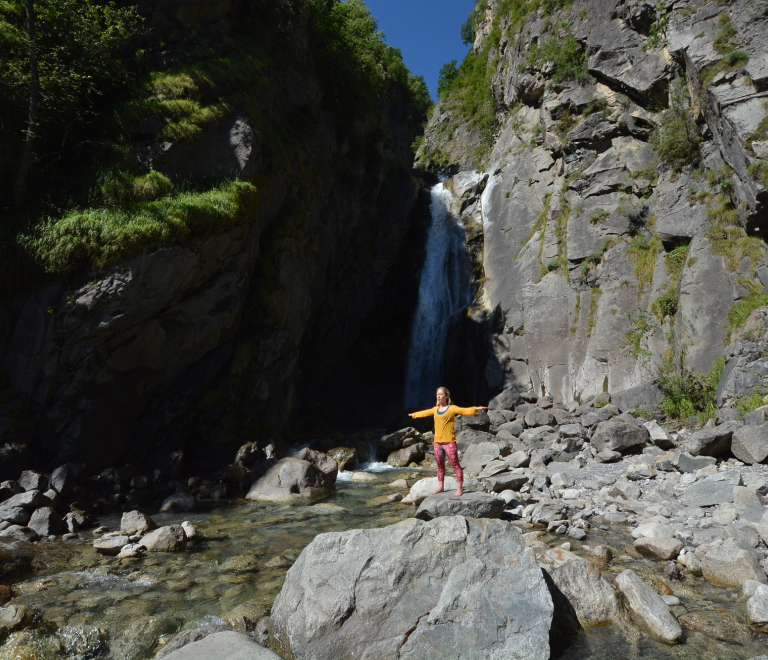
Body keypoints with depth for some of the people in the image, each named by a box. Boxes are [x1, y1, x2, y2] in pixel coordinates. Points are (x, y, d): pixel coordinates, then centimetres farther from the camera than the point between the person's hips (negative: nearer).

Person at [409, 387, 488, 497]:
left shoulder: (452, 408, -7)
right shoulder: (435, 409, 12)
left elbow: (464, 410, -22)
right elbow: (424, 413, 29)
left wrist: (475, 409, -39)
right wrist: (413, 415, 44)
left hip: (449, 442, -6)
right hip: (437, 442, 7)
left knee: (455, 465, -3)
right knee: (440, 465, 16)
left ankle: (460, 488, 3)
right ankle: (441, 487, 28)